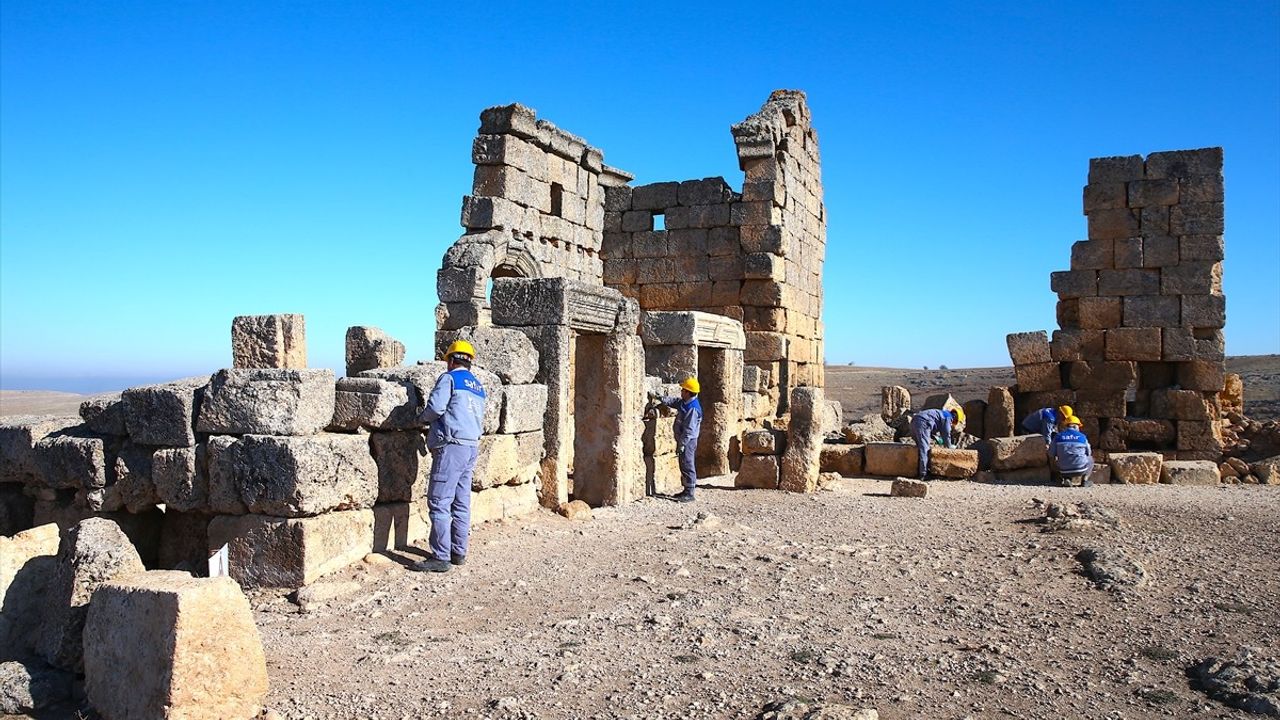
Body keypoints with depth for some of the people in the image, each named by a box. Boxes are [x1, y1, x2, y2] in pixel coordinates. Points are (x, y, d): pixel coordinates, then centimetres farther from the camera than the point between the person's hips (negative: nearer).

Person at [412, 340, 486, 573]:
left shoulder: (449, 378, -5)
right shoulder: (478, 386, 19)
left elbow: (435, 408, -14)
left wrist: (420, 417, 5)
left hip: (452, 447, -8)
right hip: (472, 446, 9)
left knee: (439, 503, -7)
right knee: (461, 503, 12)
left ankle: (440, 558, -8)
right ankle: (459, 552, 17)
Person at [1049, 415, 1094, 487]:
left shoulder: (1058, 436, 1)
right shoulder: (1082, 437, 1)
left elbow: (1051, 454, 4)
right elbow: (1088, 453, 14)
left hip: (1064, 471, 0)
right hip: (1081, 470, 0)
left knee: (1056, 464, 35)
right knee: (1090, 459, 32)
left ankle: (1066, 479, 8)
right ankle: (1084, 480, 15)